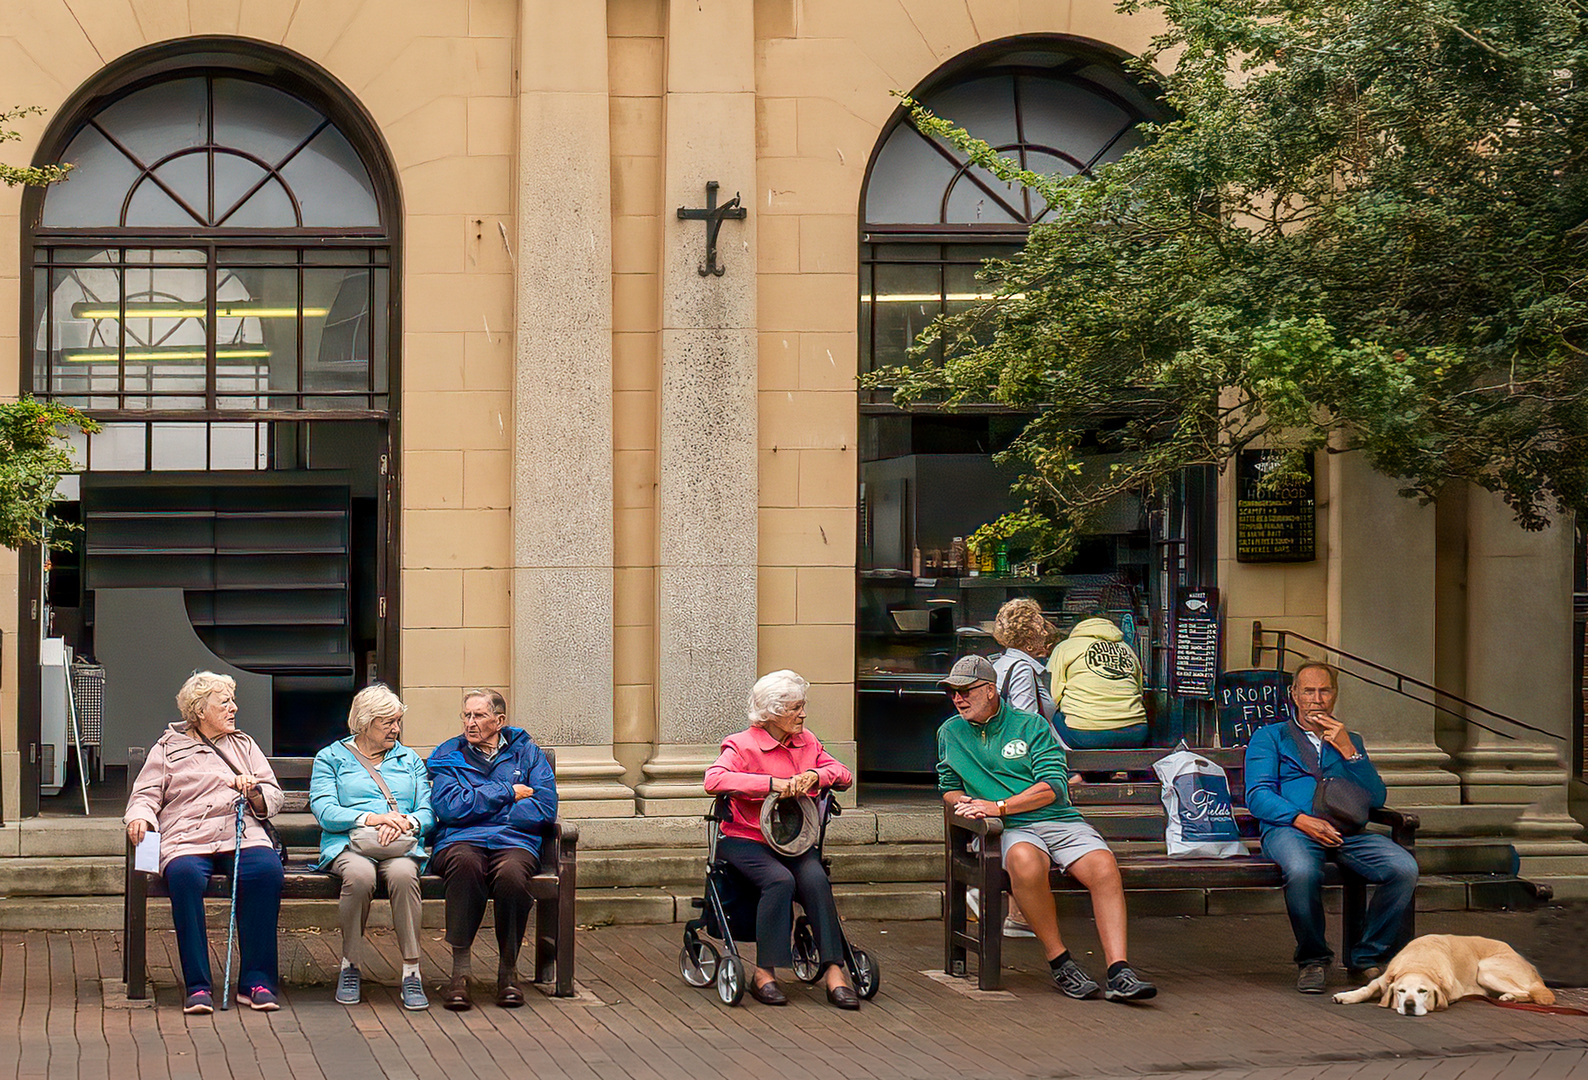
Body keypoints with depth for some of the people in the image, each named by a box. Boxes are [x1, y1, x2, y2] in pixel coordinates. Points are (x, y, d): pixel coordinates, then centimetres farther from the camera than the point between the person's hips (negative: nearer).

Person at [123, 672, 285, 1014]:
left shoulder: (244, 745, 28)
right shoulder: (168, 748, 21)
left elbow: (274, 796, 23)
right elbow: (146, 795, 13)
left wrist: (254, 792, 1)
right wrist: (141, 817, -9)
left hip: (243, 836, 2)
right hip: (187, 840, -2)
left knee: (266, 870, -33)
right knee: (184, 876, -38)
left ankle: (256, 981, -29)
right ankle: (198, 985, -33)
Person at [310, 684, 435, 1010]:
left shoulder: (410, 760, 25)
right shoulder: (331, 758, 15)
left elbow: (427, 813, 13)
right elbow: (323, 811, -1)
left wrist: (407, 822, -11)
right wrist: (371, 818, -15)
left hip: (402, 847, 2)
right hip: (349, 845, -1)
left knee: (402, 873, -36)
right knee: (359, 875, -38)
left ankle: (411, 972, -33)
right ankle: (350, 965, -19)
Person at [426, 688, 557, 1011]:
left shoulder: (526, 751, 18)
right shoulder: (447, 755, 18)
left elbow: (545, 808, 3)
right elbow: (449, 807, -2)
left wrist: (479, 808, 0)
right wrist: (508, 793, 0)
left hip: (514, 842, 0)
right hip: (460, 841, 0)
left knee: (511, 873, -37)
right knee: (466, 864, -39)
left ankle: (508, 969, -19)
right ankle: (460, 970, -35)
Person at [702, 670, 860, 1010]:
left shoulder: (807, 742, 14)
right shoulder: (742, 745, -5)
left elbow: (844, 774, 11)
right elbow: (714, 780, -23)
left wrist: (815, 775, -11)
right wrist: (772, 783, -28)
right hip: (746, 839, -4)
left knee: (815, 878, -27)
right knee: (780, 880, -33)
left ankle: (834, 972, -30)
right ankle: (764, 974, -24)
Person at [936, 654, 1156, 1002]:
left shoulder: (1032, 725, 8)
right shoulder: (950, 733, 18)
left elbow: (1052, 787, -2)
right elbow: (948, 788, 28)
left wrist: (997, 806, -12)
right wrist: (960, 801, 3)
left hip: (1060, 821, 1)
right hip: (1011, 831, -1)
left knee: (1103, 866, -30)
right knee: (1025, 861, -38)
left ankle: (1119, 972, -33)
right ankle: (1059, 961, -26)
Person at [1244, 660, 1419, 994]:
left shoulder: (1350, 741, 28)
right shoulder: (1269, 737, 19)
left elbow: (1376, 799, 14)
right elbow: (1258, 796, 3)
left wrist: (1348, 751, 1)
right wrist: (1302, 819, -15)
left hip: (1346, 830, 3)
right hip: (1289, 828, -3)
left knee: (1404, 868, -26)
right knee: (1302, 870, -40)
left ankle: (1367, 957, -10)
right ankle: (1312, 959, -15)